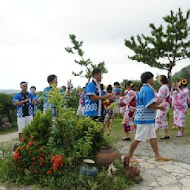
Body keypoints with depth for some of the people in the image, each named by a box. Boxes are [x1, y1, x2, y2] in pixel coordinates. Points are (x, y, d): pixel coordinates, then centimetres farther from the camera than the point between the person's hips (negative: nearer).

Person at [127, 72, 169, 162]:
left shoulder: (143, 89, 14)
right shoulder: (148, 90, -19)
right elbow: (151, 106, -22)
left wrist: (157, 105, 14)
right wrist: (160, 107, -5)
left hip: (148, 119, 10)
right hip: (144, 119, -10)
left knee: (153, 137, 12)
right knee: (138, 138, -2)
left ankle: (157, 155, 18)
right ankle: (129, 156, 8)